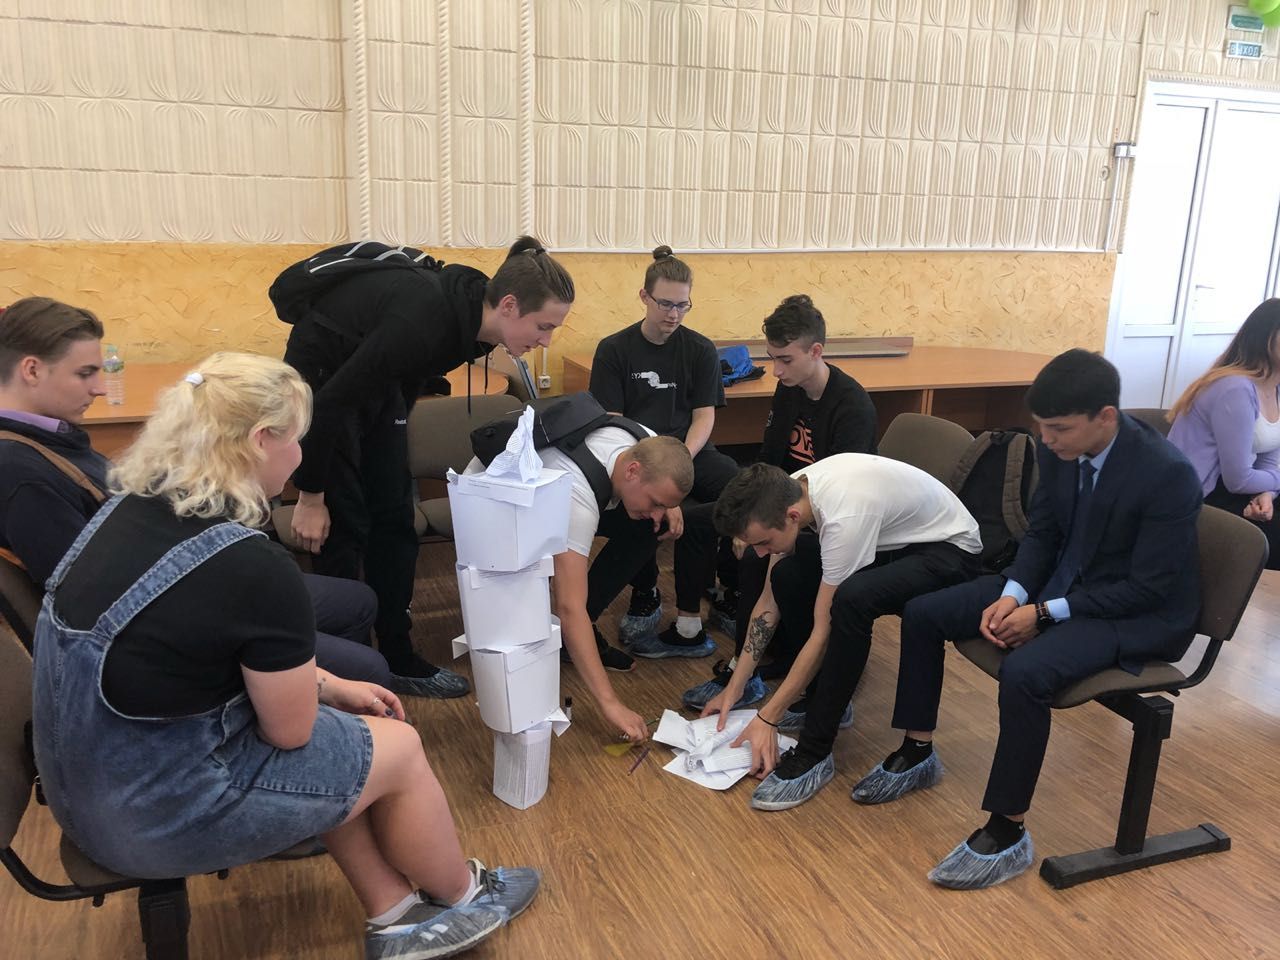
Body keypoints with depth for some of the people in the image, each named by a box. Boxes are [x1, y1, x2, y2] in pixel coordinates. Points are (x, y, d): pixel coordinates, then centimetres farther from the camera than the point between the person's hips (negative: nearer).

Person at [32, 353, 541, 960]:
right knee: (398, 749, 7)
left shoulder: (130, 508, -1)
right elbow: (291, 729, -14)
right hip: (159, 812, -8)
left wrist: (329, 685, 10)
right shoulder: (254, 568, -27)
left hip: (89, 773, 8)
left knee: (344, 733, 19)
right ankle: (461, 897, 33)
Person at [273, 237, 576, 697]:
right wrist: (310, 496, -22)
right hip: (322, 377, -8)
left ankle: (399, 658, 18)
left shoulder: (472, 316, -13)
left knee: (395, 517, 7)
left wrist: (391, 448, 18)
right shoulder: (424, 318, -37)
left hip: (374, 377, 8)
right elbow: (332, 401, -30)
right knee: (343, 523, -5)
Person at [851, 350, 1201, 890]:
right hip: (1059, 580, 8)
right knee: (922, 615, -2)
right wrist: (1012, 595, -12)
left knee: (1024, 672, -34)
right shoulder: (1059, 450, -8)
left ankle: (1007, 833, -15)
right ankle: (917, 754, 16)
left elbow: (1149, 588, -22)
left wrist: (1044, 614, -22)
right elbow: (1042, 533, 6)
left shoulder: (1168, 474, -26)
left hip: (1138, 612, -7)